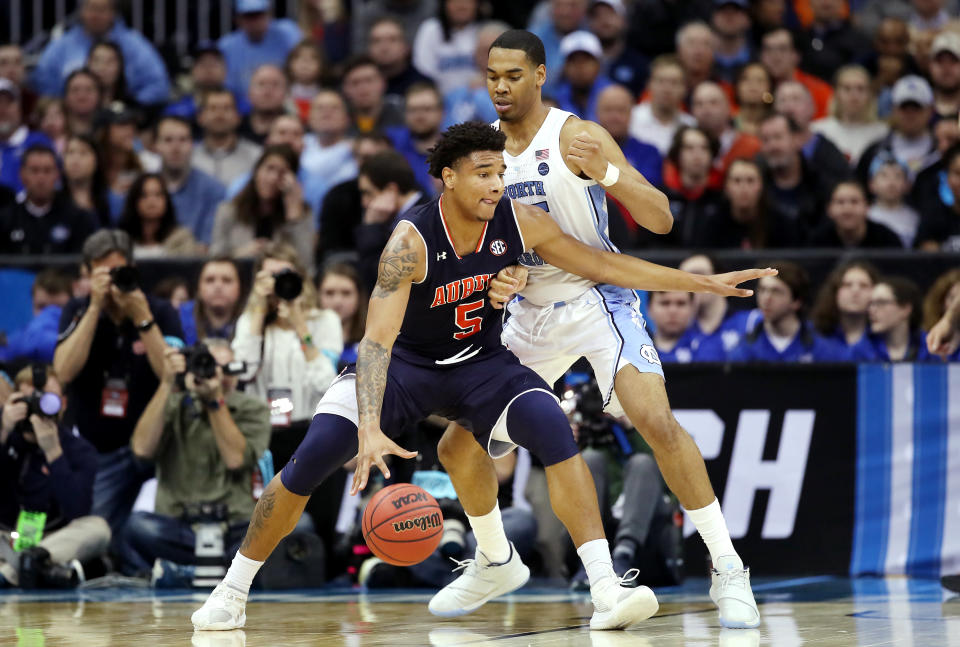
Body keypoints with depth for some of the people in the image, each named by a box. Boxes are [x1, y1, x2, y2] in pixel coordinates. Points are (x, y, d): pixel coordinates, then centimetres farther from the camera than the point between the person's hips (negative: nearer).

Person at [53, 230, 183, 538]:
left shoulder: (160, 313, -3)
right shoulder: (77, 312, 3)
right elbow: (65, 371, -13)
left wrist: (142, 318, -21)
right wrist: (95, 307, -16)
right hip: (96, 452, 2)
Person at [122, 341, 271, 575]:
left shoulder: (253, 410, 9)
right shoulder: (174, 406, 11)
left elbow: (235, 459, -9)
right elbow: (142, 449, -8)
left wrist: (216, 399, -13)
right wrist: (166, 385, -10)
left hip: (235, 528, 0)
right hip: (178, 528, 0)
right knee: (139, 526, -35)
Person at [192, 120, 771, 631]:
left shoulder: (517, 222, -16)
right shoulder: (411, 242, -29)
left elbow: (605, 265, -4)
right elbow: (377, 339, -37)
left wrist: (706, 283, -5)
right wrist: (371, 430, -51)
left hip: (482, 362, 2)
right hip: (405, 362, -2)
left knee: (551, 425, -27)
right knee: (312, 458, -18)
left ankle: (607, 590, -29)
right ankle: (233, 590, 2)